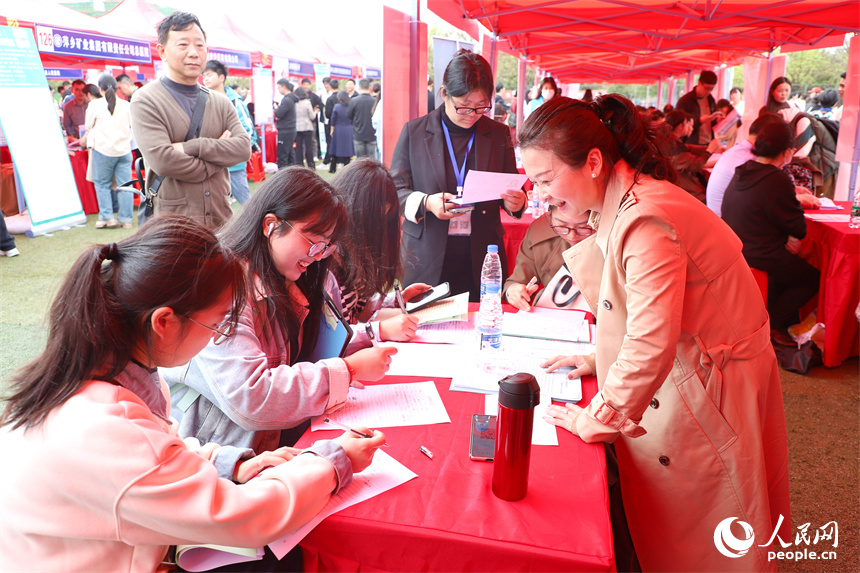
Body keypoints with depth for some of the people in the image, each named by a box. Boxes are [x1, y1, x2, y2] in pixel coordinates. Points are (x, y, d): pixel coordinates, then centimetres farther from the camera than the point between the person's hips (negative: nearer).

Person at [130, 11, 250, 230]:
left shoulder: (221, 102, 13)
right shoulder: (146, 101, -2)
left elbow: (244, 148, -3)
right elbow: (162, 160, -16)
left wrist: (191, 147, -14)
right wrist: (218, 152, -6)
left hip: (221, 219, 4)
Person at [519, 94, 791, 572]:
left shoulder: (645, 222, -29)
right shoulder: (623, 203, 3)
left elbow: (651, 346, -32)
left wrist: (595, 420, -19)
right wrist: (601, 359, 8)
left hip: (710, 394, -9)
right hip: (680, 370, 9)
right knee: (659, 533, 20)